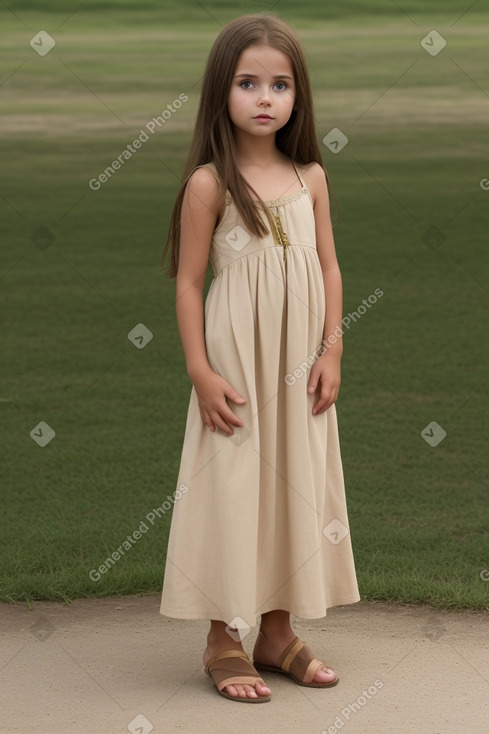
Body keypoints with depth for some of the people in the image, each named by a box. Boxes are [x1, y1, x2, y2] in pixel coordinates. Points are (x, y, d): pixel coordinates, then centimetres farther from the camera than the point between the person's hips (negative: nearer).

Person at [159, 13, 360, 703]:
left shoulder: (311, 176, 4)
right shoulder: (209, 184, -8)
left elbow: (328, 266, 7)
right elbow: (189, 282, -8)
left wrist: (332, 350, -1)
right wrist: (201, 372, -13)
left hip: (300, 364, 5)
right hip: (235, 361, -5)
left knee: (295, 483, 10)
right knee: (232, 486, 0)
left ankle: (278, 629, 23)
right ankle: (224, 638, 11)